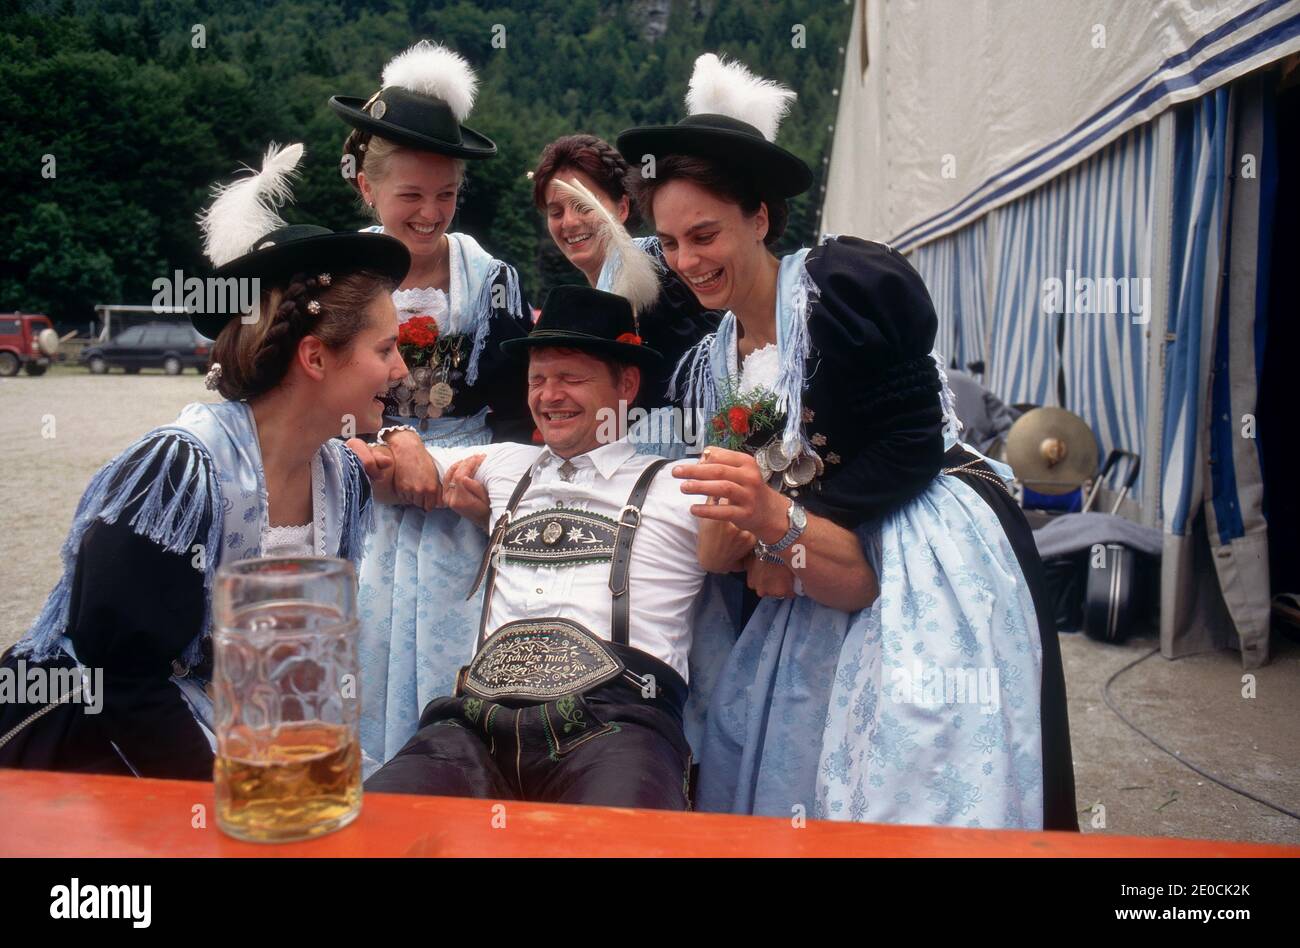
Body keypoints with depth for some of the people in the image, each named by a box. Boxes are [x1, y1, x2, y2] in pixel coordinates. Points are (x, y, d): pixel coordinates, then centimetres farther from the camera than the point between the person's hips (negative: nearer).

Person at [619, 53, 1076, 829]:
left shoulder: (850, 281, -12)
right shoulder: (705, 369, 11)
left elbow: (913, 442, -17)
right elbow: (732, 512, 12)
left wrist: (786, 520, -21)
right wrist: (756, 551, -11)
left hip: (932, 564, -7)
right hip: (817, 583, 7)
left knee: (918, 798, -9)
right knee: (777, 781, 7)